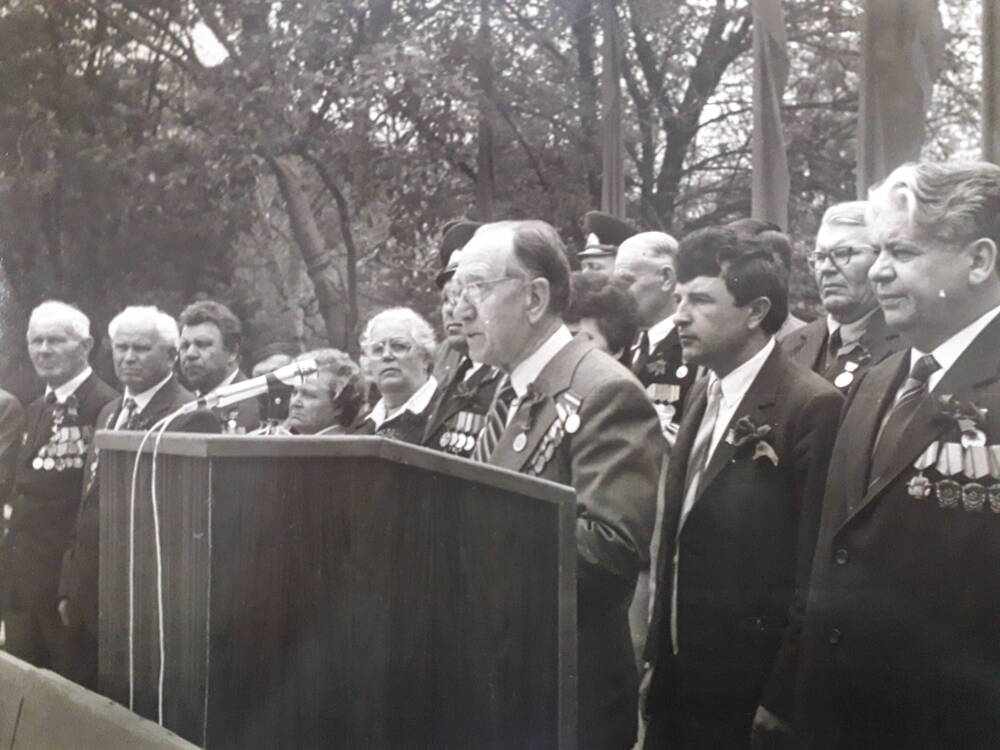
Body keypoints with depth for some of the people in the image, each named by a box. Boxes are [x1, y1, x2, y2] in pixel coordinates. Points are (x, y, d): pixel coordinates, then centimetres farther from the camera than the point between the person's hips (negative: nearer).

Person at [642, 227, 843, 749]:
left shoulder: (812, 406, -17)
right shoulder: (703, 393, 9)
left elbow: (811, 565, -17)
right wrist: (660, 657, 13)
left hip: (750, 692, -7)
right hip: (678, 676, 7)